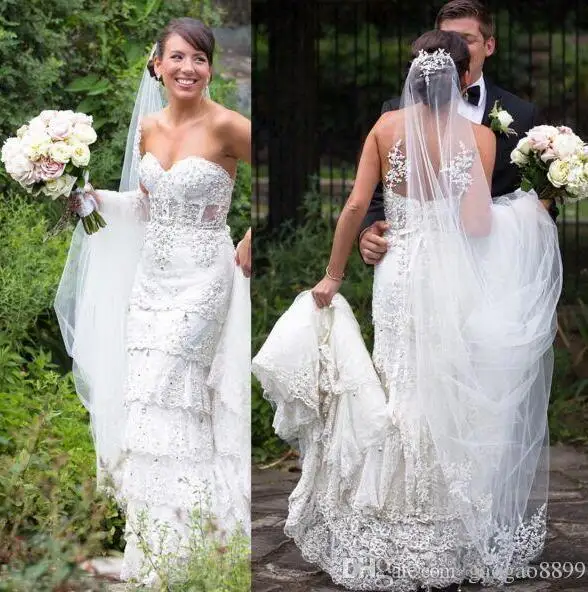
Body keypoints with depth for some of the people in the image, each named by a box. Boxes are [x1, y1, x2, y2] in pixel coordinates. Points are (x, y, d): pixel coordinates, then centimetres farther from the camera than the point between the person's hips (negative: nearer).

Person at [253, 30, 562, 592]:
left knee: (401, 391, 13)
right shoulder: (478, 136, -10)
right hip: (452, 282, -2)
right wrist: (522, 210, 4)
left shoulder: (387, 126, -3)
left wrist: (331, 276, 4)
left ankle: (394, 532, 19)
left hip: (398, 273, 2)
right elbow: (475, 224, -16)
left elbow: (355, 206, -4)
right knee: (451, 397, 10)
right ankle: (451, 530, 19)